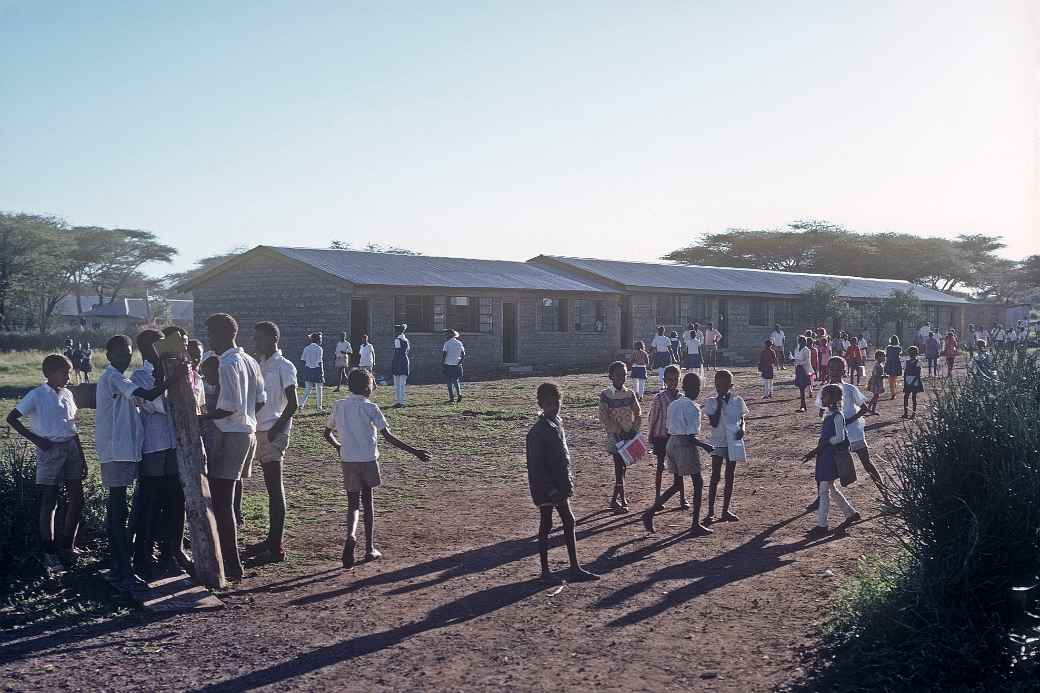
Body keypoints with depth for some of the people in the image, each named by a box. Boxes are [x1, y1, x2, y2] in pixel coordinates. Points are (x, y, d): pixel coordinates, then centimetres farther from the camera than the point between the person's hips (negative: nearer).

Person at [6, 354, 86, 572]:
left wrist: (82, 457, 14)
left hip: (70, 448, 6)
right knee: (49, 502, 0)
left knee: (76, 499, 5)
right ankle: (50, 553, 8)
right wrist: (36, 439, -13)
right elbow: (11, 418, -7)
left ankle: (66, 547, 18)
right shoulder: (37, 395, -6)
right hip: (50, 450, -6)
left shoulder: (67, 394, 12)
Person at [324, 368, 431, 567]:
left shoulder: (338, 406, 4)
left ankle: (351, 535, -21)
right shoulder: (370, 408, -8)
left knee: (353, 503, 9)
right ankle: (369, 548, 19)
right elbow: (388, 437, -13)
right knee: (367, 500, 14)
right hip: (368, 460, -2)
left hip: (348, 461, 2)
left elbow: (327, 433, 15)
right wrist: (414, 451, -11)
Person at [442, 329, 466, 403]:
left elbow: (444, 354, -10)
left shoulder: (447, 343, -6)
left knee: (449, 382, 3)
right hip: (457, 366, 4)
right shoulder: (459, 343, 6)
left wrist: (442, 363, -2)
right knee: (456, 380, 18)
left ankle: (451, 399, 1)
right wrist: (459, 363, 6)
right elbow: (463, 355, 3)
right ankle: (459, 394, -3)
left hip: (448, 365, -4)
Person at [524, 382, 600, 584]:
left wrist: (568, 479, 14)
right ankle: (545, 571, 15)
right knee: (546, 525, 2)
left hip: (559, 484, 9)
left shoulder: (557, 424, 7)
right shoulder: (538, 431, -19)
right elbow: (535, 465, -20)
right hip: (545, 487, -8)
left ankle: (575, 569, 18)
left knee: (569, 522, 11)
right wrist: (550, 488, -20)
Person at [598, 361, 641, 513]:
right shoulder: (605, 395, -6)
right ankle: (622, 499, -1)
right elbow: (604, 417, -10)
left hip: (629, 436, 4)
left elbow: (638, 414, 7)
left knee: (622, 466, 8)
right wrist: (617, 432, -17)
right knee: (619, 467, -7)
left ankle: (615, 499, 19)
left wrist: (634, 430, -7)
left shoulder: (630, 394, 5)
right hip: (615, 436, -4)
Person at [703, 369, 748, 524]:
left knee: (730, 476, 9)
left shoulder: (737, 401, 3)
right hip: (718, 442, -3)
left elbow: (742, 419, 11)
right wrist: (719, 405, -17)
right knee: (715, 476, -8)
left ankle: (725, 511, 18)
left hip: (733, 442, 3)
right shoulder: (711, 402, -4)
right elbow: (714, 423, -14)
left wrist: (742, 428, -9)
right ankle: (711, 512, -6)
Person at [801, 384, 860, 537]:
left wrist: (821, 445, -19)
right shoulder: (829, 414, 12)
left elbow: (839, 437, -21)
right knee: (830, 489, 17)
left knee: (824, 490, -4)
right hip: (824, 456, 10)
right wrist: (815, 450, 12)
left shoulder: (837, 416, -15)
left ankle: (821, 525, 2)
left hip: (831, 457, -9)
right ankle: (851, 513, 30)